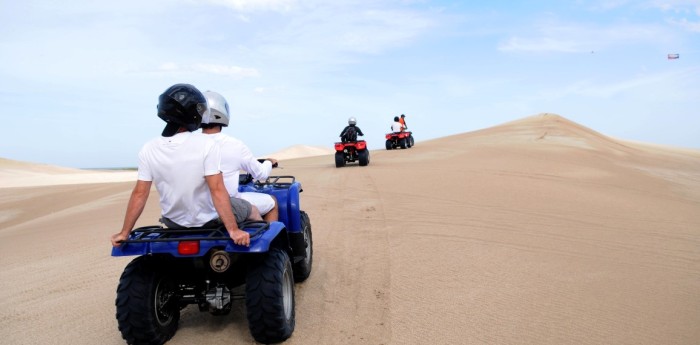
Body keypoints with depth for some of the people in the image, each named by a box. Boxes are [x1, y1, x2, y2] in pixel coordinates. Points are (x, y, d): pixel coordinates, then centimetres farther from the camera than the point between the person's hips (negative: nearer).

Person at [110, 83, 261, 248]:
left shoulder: (148, 150, -13)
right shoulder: (206, 145, -25)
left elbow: (139, 194, -9)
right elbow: (217, 191, -26)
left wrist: (124, 233, 1)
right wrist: (233, 230, -22)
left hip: (173, 223, 4)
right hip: (209, 221, -4)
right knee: (253, 211, 22)